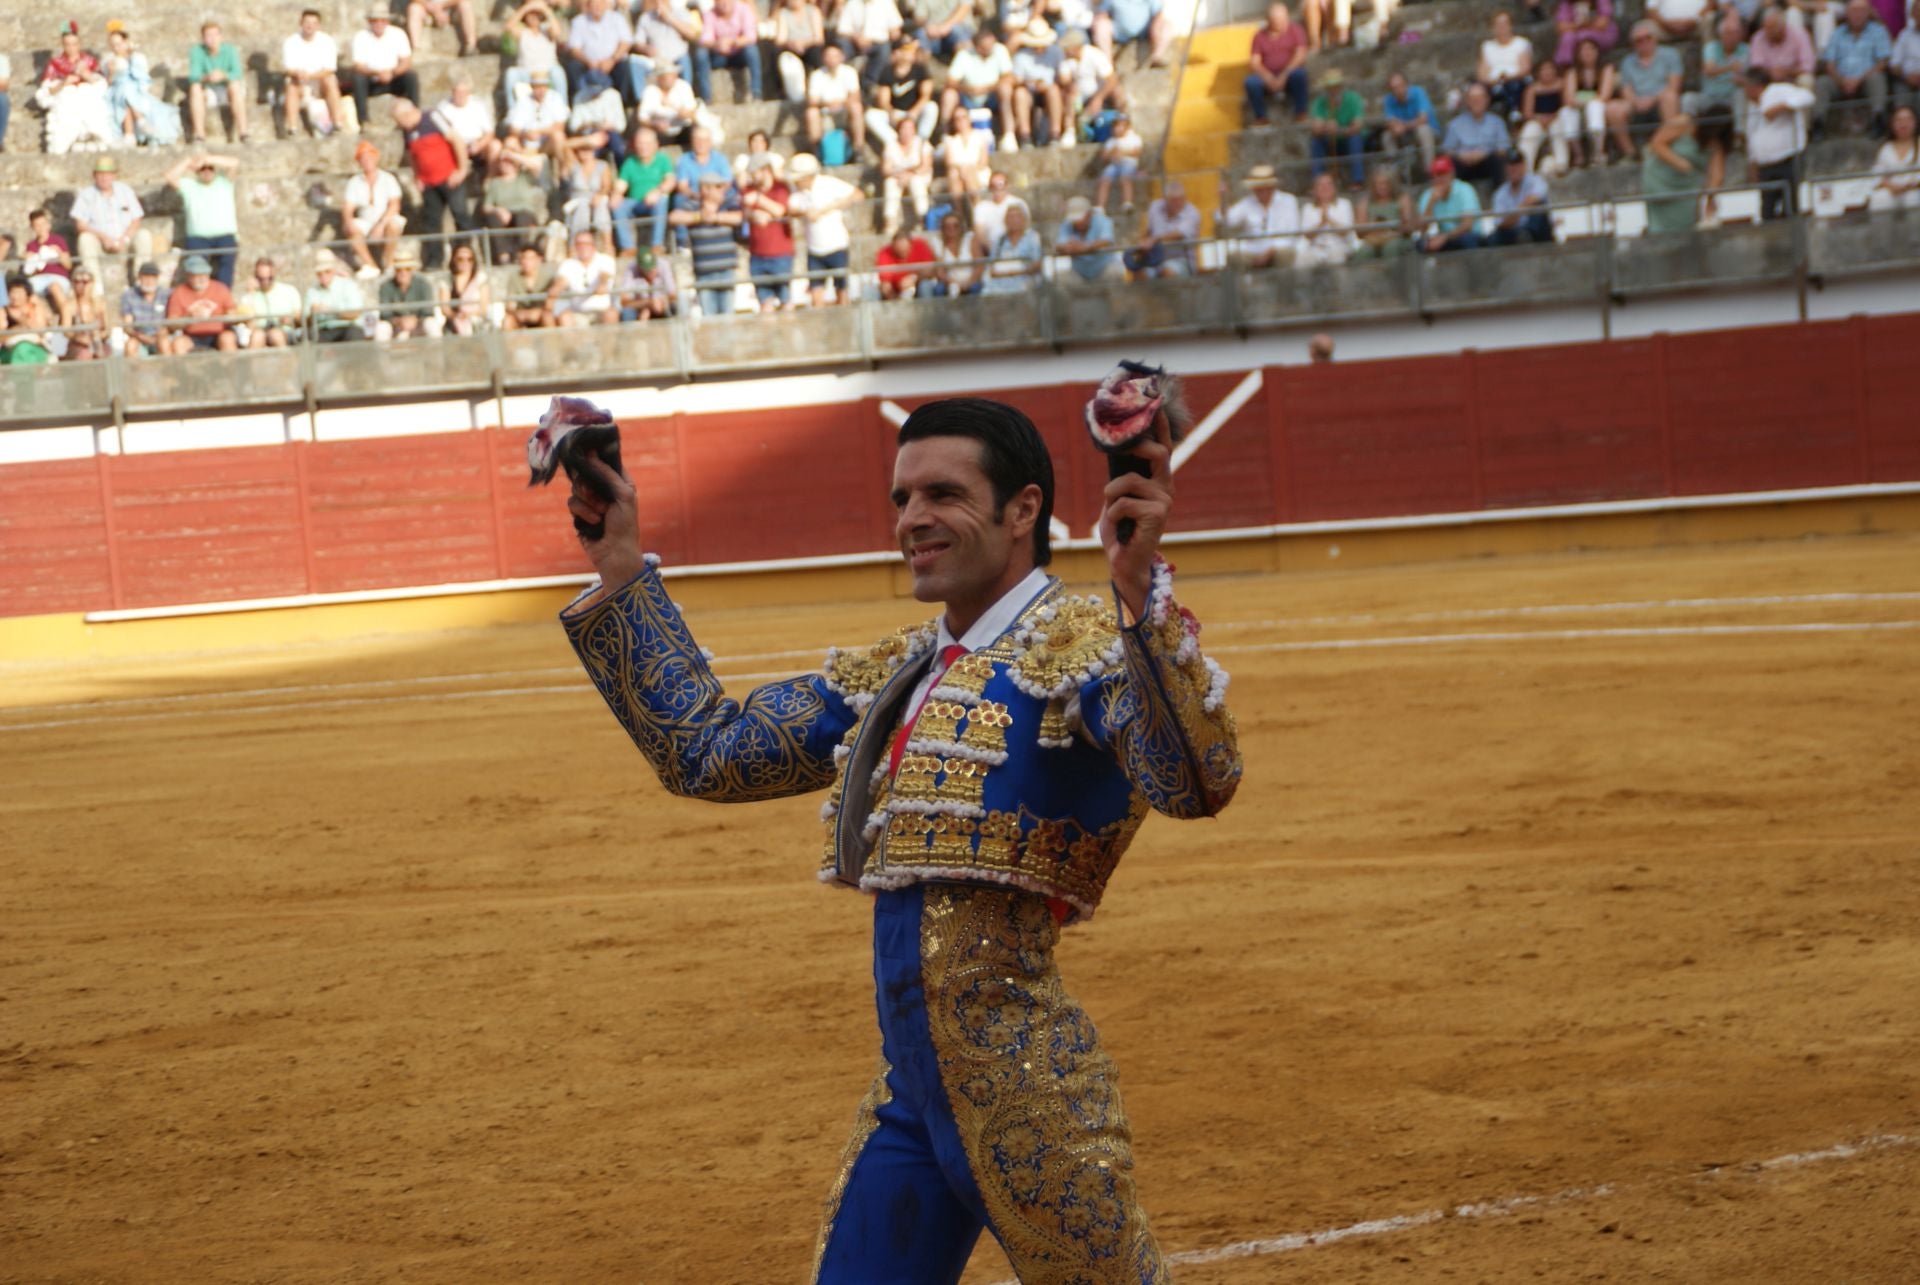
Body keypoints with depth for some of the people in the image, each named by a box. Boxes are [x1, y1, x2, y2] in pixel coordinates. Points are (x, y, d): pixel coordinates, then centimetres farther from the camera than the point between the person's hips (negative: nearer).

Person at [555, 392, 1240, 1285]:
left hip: (1018, 1074, -8)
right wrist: (622, 572, 18)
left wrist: (1140, 590, -38)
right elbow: (704, 752, 20)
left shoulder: (1081, 644, -8)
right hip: (908, 1090, 8)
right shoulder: (887, 675, 16)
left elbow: (1196, 783, -25)